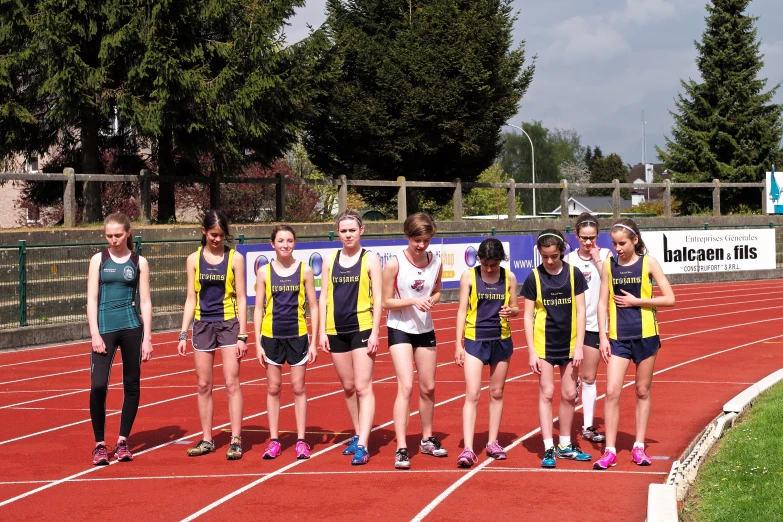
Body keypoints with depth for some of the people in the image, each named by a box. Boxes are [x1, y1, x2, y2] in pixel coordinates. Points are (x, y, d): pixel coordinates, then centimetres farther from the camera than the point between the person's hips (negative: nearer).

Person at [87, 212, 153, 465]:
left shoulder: (139, 262, 5)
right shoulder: (98, 260, 5)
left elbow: (145, 301, 5)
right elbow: (92, 299, 2)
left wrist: (147, 338, 0)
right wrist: (94, 334, -7)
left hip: (131, 327, 1)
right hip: (105, 328, -1)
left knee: (131, 386, 5)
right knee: (98, 386, -12)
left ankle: (123, 440, 18)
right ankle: (100, 444, 0)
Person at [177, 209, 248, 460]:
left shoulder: (235, 258, -1)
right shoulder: (194, 259, 6)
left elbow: (241, 298, -1)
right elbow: (191, 299, 8)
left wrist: (242, 335, -6)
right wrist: (184, 334, 2)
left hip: (229, 324, -3)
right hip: (202, 324, 3)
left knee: (232, 383, -5)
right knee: (204, 385, 6)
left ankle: (236, 440, -3)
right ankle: (207, 439, 14)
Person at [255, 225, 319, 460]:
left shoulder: (305, 270, 0)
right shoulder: (264, 271, 1)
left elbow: (313, 307, 3)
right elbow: (258, 308, 3)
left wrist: (313, 342, -1)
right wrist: (258, 343, -2)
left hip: (298, 337, -1)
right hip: (271, 337, 1)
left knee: (298, 388, 4)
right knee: (273, 388, 6)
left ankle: (301, 441, 10)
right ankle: (274, 441, 12)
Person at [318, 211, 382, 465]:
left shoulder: (370, 258, -1)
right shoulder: (330, 260, 9)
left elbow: (378, 297, -4)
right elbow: (324, 297, 10)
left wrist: (375, 332, -11)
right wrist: (322, 331, 3)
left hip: (362, 328, -4)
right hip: (336, 330, 4)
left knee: (363, 388, -9)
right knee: (348, 388, 12)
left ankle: (362, 446, -13)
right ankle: (358, 435, 26)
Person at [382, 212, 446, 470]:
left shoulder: (435, 262, -2)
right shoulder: (394, 264, -14)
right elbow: (386, 301, -9)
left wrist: (431, 299, -9)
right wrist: (412, 301, -24)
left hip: (425, 330, 5)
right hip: (400, 330, -5)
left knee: (428, 387, 12)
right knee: (406, 386, -15)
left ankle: (427, 439, 31)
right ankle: (401, 449, -15)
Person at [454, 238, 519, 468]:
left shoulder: (509, 277, 1)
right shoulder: (469, 276, -4)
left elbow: (515, 308, 10)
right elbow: (462, 310, -1)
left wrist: (510, 311, -15)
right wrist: (458, 344, -5)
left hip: (501, 340, 3)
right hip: (474, 339, -3)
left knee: (497, 394, 11)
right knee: (472, 395, -10)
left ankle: (493, 443, 23)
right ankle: (468, 449, -15)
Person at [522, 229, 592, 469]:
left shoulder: (574, 274, -2)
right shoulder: (534, 278, -5)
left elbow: (580, 311, 0)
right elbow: (528, 315, -2)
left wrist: (579, 346, -5)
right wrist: (531, 351, -7)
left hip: (569, 343, 2)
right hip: (544, 343, -2)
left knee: (569, 394, 8)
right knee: (546, 393, -2)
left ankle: (565, 445, 21)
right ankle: (548, 449, 1)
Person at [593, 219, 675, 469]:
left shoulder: (648, 263, -3)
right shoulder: (609, 265, 2)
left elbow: (669, 299, -5)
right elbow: (602, 302, 5)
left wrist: (636, 301, -11)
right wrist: (603, 336, -2)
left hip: (645, 335, -1)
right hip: (618, 337, 1)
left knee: (643, 392, 8)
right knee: (612, 392, -7)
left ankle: (639, 447, 18)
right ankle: (610, 451, -3)